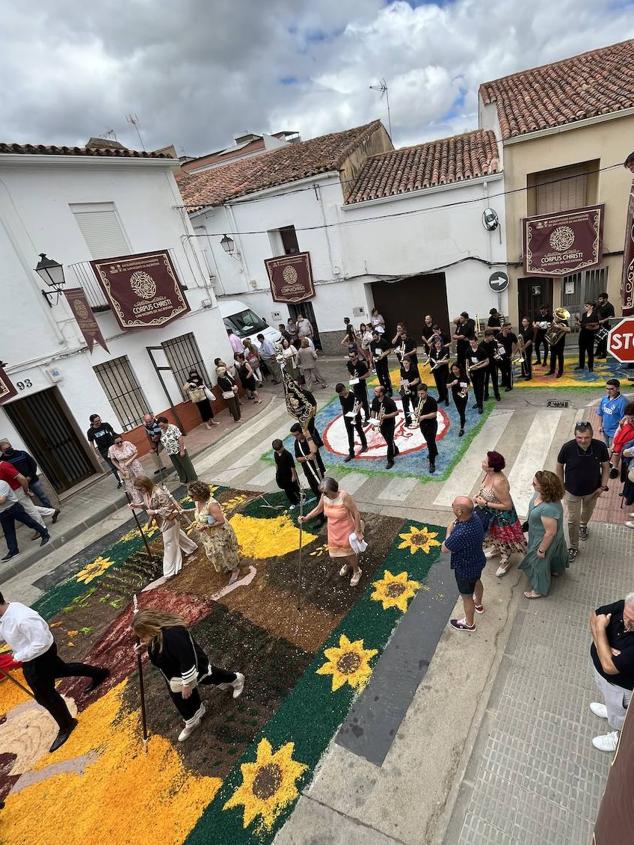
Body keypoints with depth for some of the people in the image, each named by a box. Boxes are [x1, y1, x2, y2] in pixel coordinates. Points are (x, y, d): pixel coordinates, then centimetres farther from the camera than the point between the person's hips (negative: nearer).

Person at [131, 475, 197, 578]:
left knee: (169, 543, 4)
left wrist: (154, 512, -29)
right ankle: (191, 547, 51)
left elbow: (169, 507, -30)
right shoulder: (144, 493, -7)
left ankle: (170, 570, 17)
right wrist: (137, 505, -8)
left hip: (168, 520, -9)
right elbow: (146, 504, 9)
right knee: (177, 534, 27)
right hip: (161, 520, 9)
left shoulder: (159, 493, -34)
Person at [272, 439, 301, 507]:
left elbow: (292, 466, -18)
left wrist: (294, 475, -14)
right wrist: (277, 472, 14)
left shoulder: (287, 454, -23)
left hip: (290, 474, -6)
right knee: (287, 490, 12)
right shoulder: (275, 454, -3)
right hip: (281, 475, 6)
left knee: (295, 488, 11)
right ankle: (293, 503, 26)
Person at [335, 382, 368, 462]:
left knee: (360, 431, 17)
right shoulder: (340, 396, -5)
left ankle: (364, 445, 41)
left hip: (356, 417, -4)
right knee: (350, 435, 9)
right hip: (347, 418, 4)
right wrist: (344, 414, 11)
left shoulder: (354, 395, -21)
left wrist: (358, 408, -29)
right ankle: (351, 453, 15)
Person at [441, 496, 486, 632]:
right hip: (478, 561, 8)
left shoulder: (461, 534, -45)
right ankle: (478, 604, 66)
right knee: (476, 582, 36)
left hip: (466, 568, -8)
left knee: (466, 596, 19)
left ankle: (469, 623, 46)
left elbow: (444, 549, -26)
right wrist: (456, 523, -9)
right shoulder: (475, 517, -19)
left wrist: (449, 531, -15)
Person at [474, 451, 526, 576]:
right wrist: (479, 496, -9)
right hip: (491, 514, 8)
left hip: (502, 516, -8)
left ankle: (505, 562, 44)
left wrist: (485, 503, -28)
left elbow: (507, 505, -31)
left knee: (503, 538, 19)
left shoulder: (498, 482, -40)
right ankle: (496, 550, 60)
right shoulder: (489, 474, -14)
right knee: (494, 534, 32)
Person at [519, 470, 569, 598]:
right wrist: (529, 521, 18)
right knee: (553, 552, 36)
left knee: (539, 561, 17)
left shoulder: (549, 508, -44)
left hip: (544, 539, -8)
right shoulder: (540, 493, -19)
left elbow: (550, 532, -32)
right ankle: (557, 569, 66)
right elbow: (533, 507, 3)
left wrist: (541, 549, -18)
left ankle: (540, 589, 43)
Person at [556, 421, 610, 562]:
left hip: (593, 490, 2)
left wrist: (603, 486, -7)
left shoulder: (600, 446, -24)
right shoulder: (567, 447, -28)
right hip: (572, 491, -2)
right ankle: (573, 547, 29)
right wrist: (561, 485, -3)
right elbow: (560, 466, -10)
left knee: (588, 512, 29)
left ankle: (583, 525, 62)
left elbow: (605, 466, -6)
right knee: (573, 520, 8)